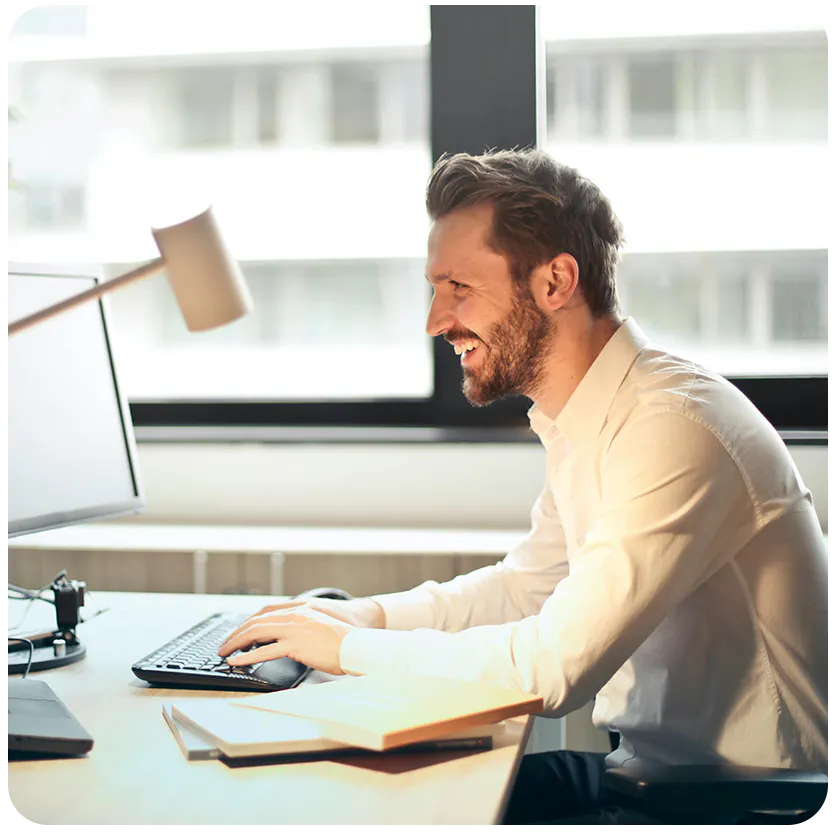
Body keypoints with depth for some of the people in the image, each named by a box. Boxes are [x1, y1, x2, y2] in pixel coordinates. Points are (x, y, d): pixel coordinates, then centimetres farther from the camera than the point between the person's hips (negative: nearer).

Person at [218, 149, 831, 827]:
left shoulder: (673, 429, -26)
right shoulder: (582, 423, 5)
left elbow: (553, 665, -29)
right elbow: (525, 586, 18)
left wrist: (349, 648, -16)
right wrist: (362, 615, 3)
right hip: (644, 765, 8)